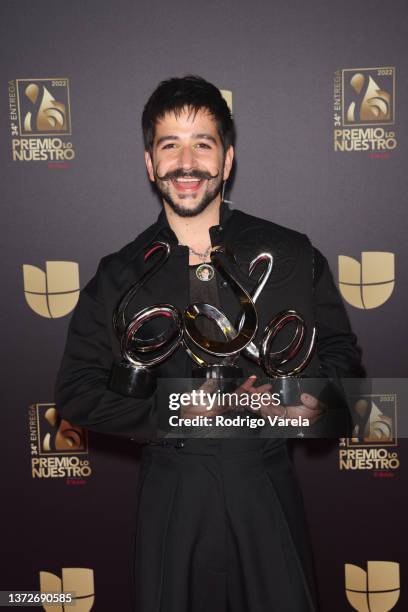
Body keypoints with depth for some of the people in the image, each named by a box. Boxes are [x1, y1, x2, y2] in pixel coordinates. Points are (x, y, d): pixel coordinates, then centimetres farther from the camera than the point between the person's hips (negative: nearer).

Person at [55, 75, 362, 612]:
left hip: (269, 491, 1)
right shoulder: (120, 276, 0)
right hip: (173, 496, 0)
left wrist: (316, 395, -14)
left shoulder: (291, 255, 0)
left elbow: (341, 348, 8)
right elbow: (76, 391, 0)